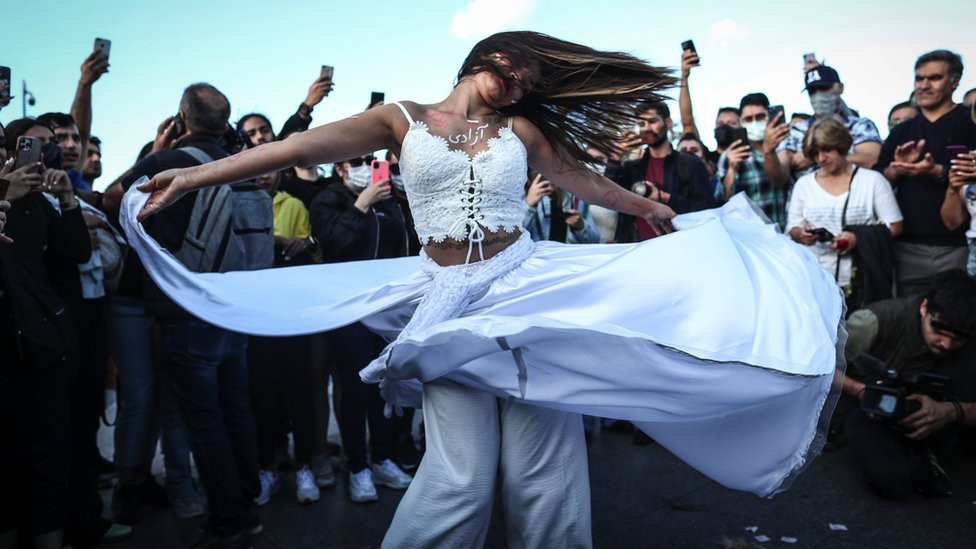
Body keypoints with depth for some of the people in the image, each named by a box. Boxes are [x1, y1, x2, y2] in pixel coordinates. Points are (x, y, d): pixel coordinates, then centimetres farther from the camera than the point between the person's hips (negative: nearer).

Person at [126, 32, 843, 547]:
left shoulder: (521, 129, 12)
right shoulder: (404, 119, 7)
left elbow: (586, 180, 23)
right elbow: (314, 145, -4)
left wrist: (659, 214, 34)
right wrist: (197, 175, -11)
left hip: (529, 289, 2)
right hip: (448, 305, -2)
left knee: (542, 470, -1)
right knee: (462, 477, -11)